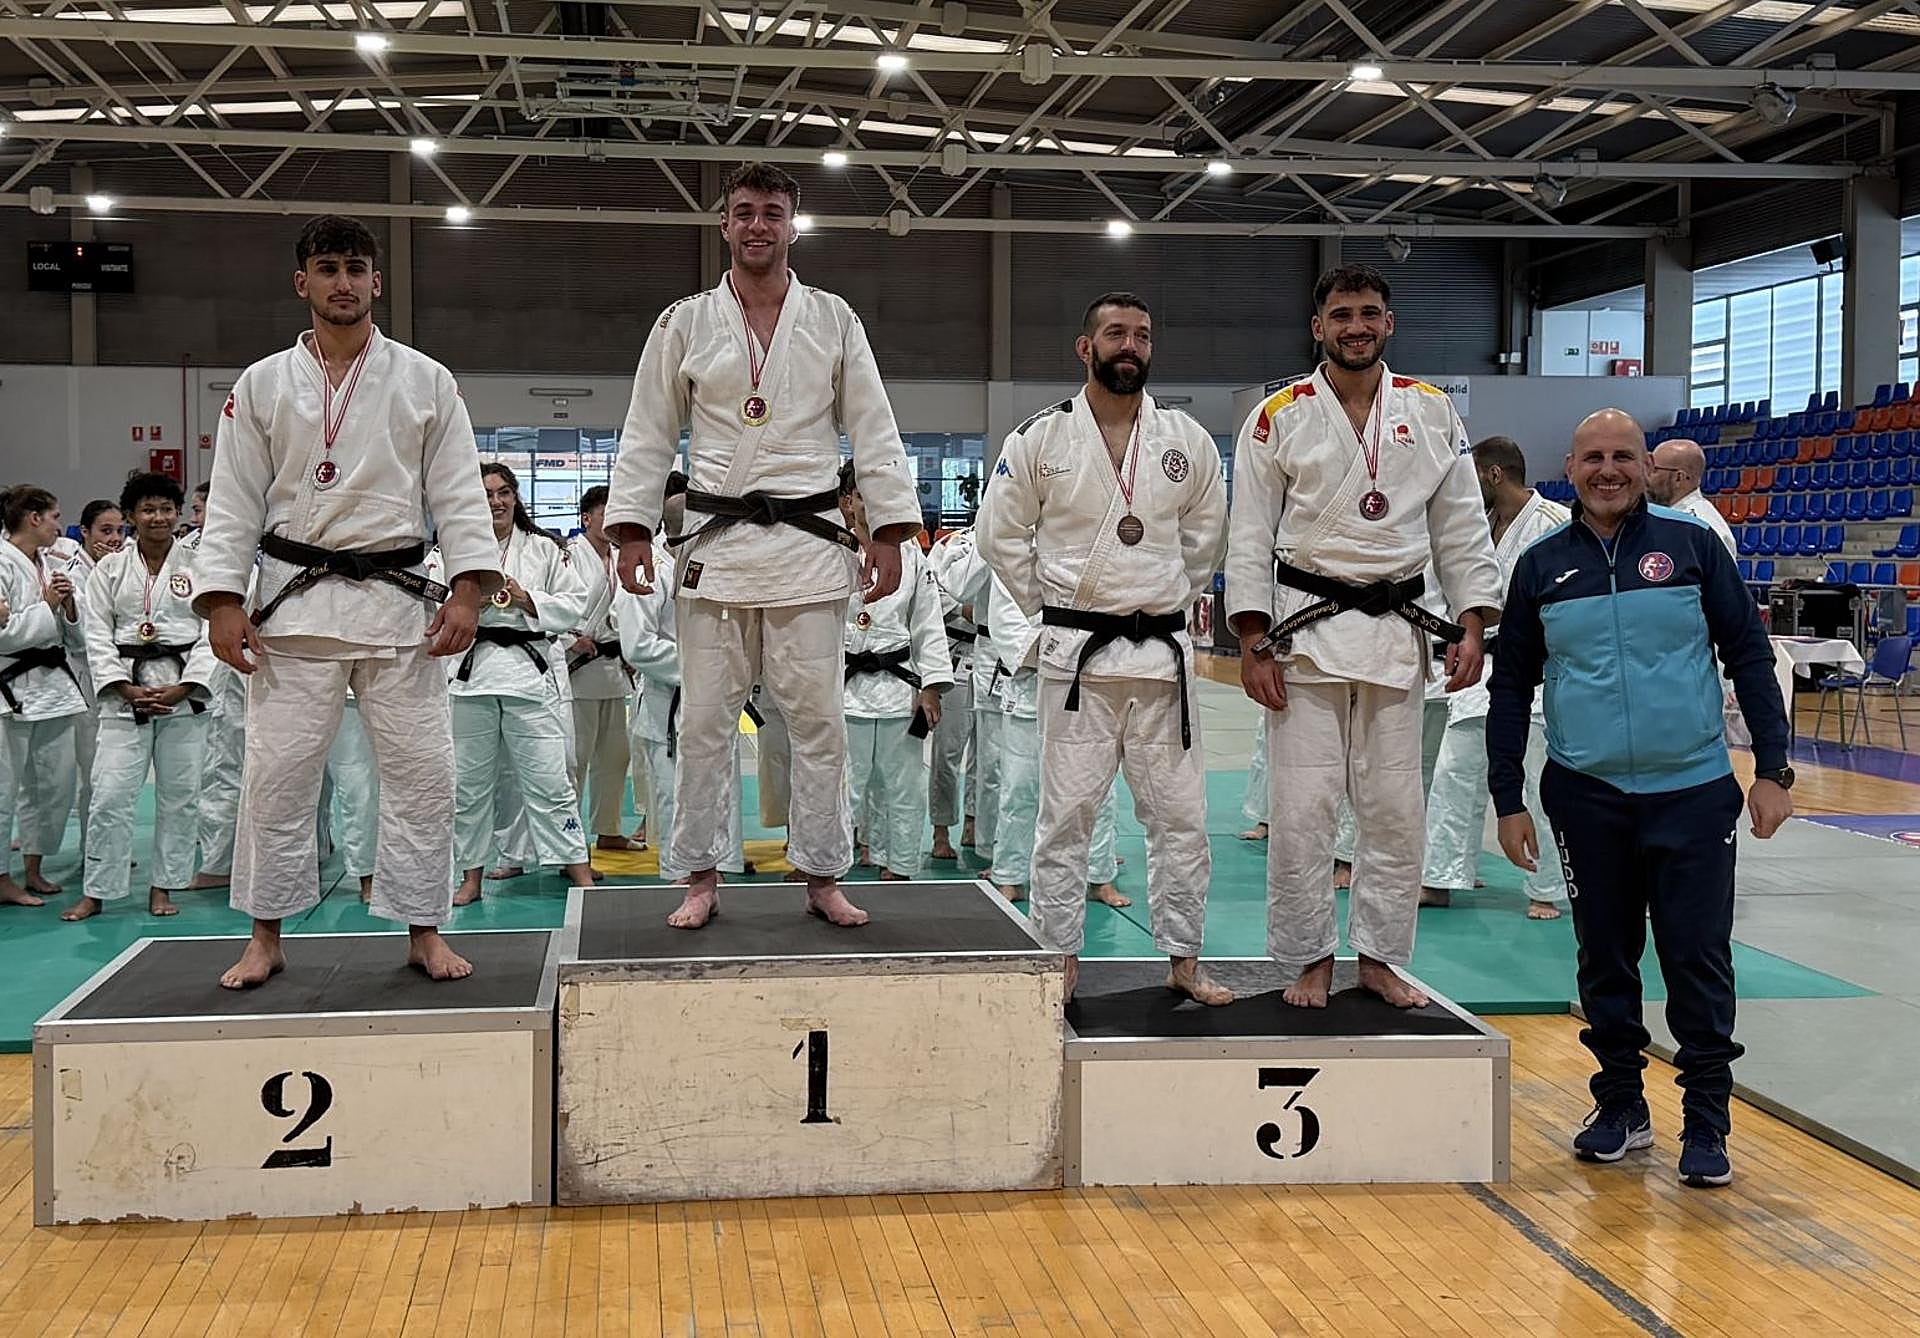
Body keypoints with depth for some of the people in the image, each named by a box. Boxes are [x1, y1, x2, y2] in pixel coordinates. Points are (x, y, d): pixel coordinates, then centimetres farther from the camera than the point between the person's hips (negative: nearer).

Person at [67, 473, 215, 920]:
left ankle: (163, 887, 17)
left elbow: (211, 633, -1)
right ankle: (95, 892, 6)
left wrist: (183, 689, -10)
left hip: (184, 693, 0)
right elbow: (98, 635, 3)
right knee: (110, 793, -4)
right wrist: (127, 689, -9)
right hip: (125, 692, 0)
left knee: (179, 793, 4)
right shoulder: (109, 569, 6)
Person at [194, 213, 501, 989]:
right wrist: (223, 600, -4)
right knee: (277, 772, 1)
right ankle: (266, 938, 14)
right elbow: (233, 502, 4)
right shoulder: (263, 385, 6)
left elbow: (459, 495, 2)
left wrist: (468, 589, -8)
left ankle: (423, 931, 14)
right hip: (294, 600, 0)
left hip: (396, 598, 0)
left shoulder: (425, 382, 6)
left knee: (420, 769, 1)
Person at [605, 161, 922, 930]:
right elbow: (647, 436, 7)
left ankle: (822, 877, 13)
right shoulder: (685, 324, 7)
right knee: (703, 722, 3)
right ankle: (701, 879, 15)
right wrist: (632, 530, -1)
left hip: (809, 543, 0)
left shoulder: (833, 321, 7)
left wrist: (889, 531, 0)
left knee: (817, 720, 3)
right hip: (717, 546, 0)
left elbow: (873, 433, 7)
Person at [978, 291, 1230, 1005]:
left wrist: (1166, 597, 13)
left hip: (1163, 649, 3)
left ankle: (1183, 960, 19)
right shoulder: (1040, 438, -3)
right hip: (1076, 653, -2)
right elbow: (1001, 533, 4)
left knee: (1179, 815, 7)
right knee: (1066, 814, 3)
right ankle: (1061, 959, 14)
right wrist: (1049, 603, 3)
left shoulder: (1188, 441, 4)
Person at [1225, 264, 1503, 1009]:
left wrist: (1472, 627, 0)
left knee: (1395, 809, 7)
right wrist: (1253, 646, -7)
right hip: (1306, 627, -2)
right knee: (1302, 808, -1)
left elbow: (1461, 529, 8)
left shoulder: (1431, 412, 6)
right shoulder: (1279, 417, -1)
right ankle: (1309, 961, 14)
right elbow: (1250, 538, -2)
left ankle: (1380, 958, 21)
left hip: (1396, 630, 3)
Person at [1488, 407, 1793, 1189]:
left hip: (1694, 792, -2)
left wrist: (1772, 769, -4)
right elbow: (1511, 686, 8)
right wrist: (1507, 801, 5)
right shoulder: (1542, 566, 4)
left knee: (1698, 960, 1)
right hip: (1586, 796, 2)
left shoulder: (1691, 545, 0)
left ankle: (1706, 1124, 13)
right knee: (1605, 959, 11)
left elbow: (1749, 656, 2)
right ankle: (1622, 1106, 27)